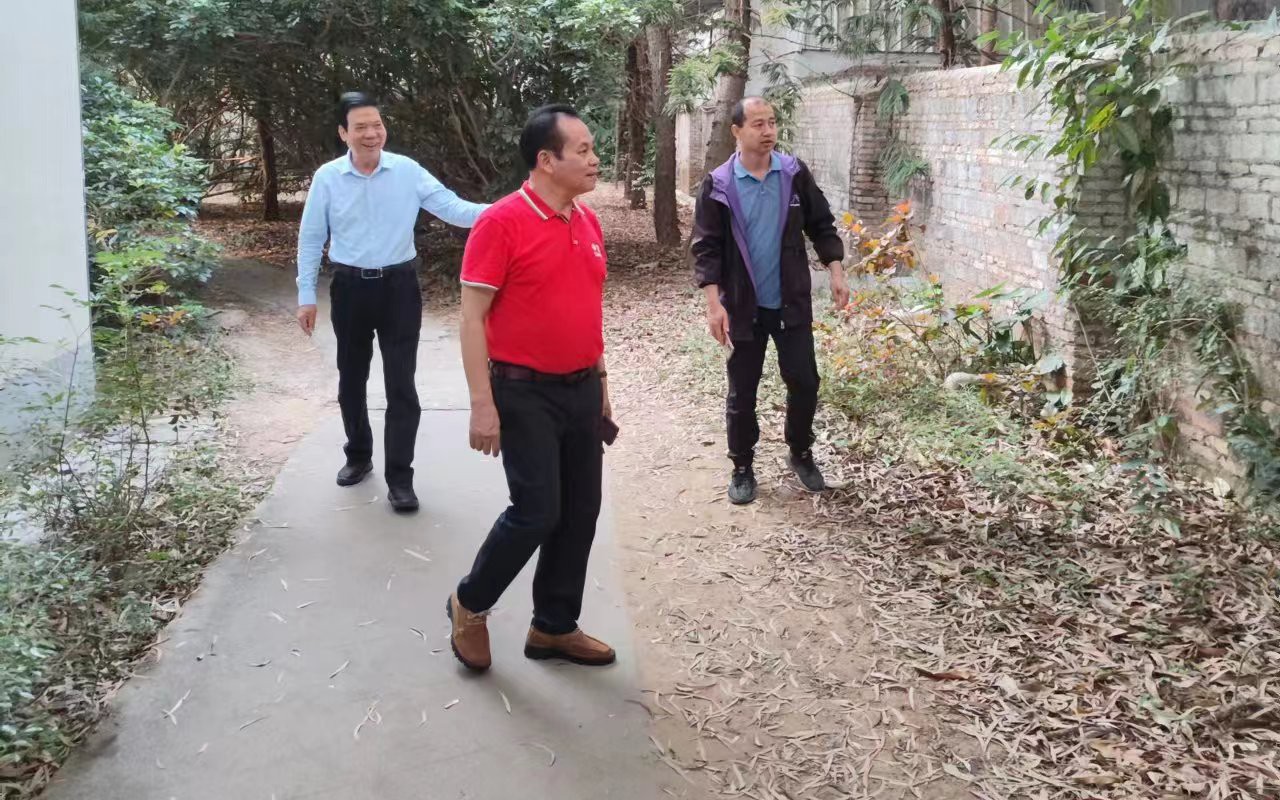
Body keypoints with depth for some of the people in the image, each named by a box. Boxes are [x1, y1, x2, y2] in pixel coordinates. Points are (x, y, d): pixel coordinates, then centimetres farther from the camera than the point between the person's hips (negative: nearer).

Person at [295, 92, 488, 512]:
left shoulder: (408, 171, -7)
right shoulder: (327, 177, -5)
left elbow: (453, 208, -14)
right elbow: (310, 239, 2)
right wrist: (306, 296, 1)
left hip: (399, 286, -1)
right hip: (350, 289, 2)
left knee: (401, 385, -2)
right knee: (351, 379, 16)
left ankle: (399, 477, 6)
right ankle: (358, 455, 37)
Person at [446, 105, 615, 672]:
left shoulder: (588, 221, 8)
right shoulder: (501, 222, -14)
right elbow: (472, 317, -14)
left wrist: (600, 381, 17)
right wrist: (482, 404, -18)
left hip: (581, 390, 7)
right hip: (526, 394, -7)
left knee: (580, 512, 9)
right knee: (537, 512, -7)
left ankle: (554, 627, 24)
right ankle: (469, 604, 18)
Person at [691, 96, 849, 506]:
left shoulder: (795, 174, 0)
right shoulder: (718, 185, -7)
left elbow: (821, 226, 8)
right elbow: (706, 247, -8)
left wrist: (836, 272, -1)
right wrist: (714, 304, -16)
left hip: (792, 303, 2)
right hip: (743, 307, -2)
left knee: (804, 382, 5)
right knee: (741, 394, 7)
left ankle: (801, 454, 28)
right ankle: (742, 468, 23)